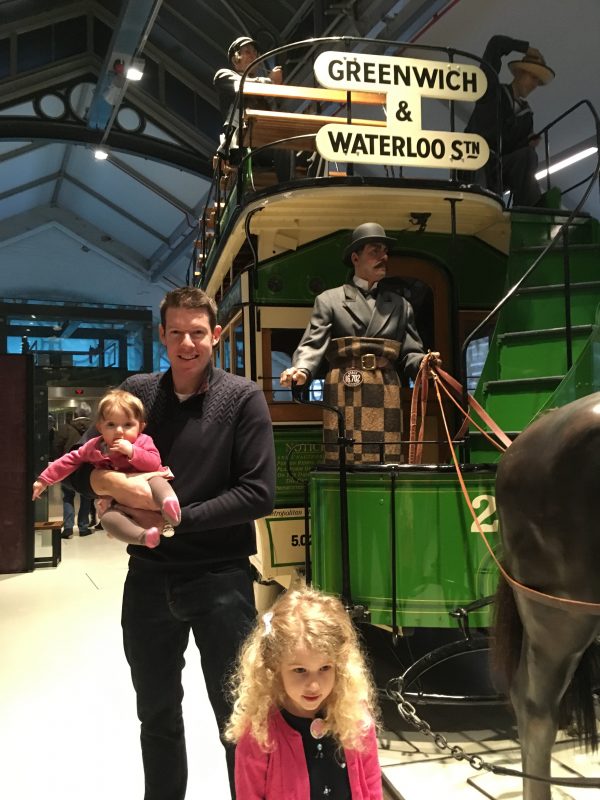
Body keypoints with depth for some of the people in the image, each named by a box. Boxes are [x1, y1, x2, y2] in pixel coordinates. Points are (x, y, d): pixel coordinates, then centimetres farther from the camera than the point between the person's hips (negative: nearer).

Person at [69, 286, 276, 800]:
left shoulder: (242, 397, -7)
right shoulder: (136, 393, 4)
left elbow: (258, 494, -13)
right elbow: (80, 469, 4)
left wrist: (178, 519, -16)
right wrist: (116, 484, -18)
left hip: (220, 577, -4)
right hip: (149, 576, 4)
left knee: (235, 713, 11)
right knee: (157, 713, 22)